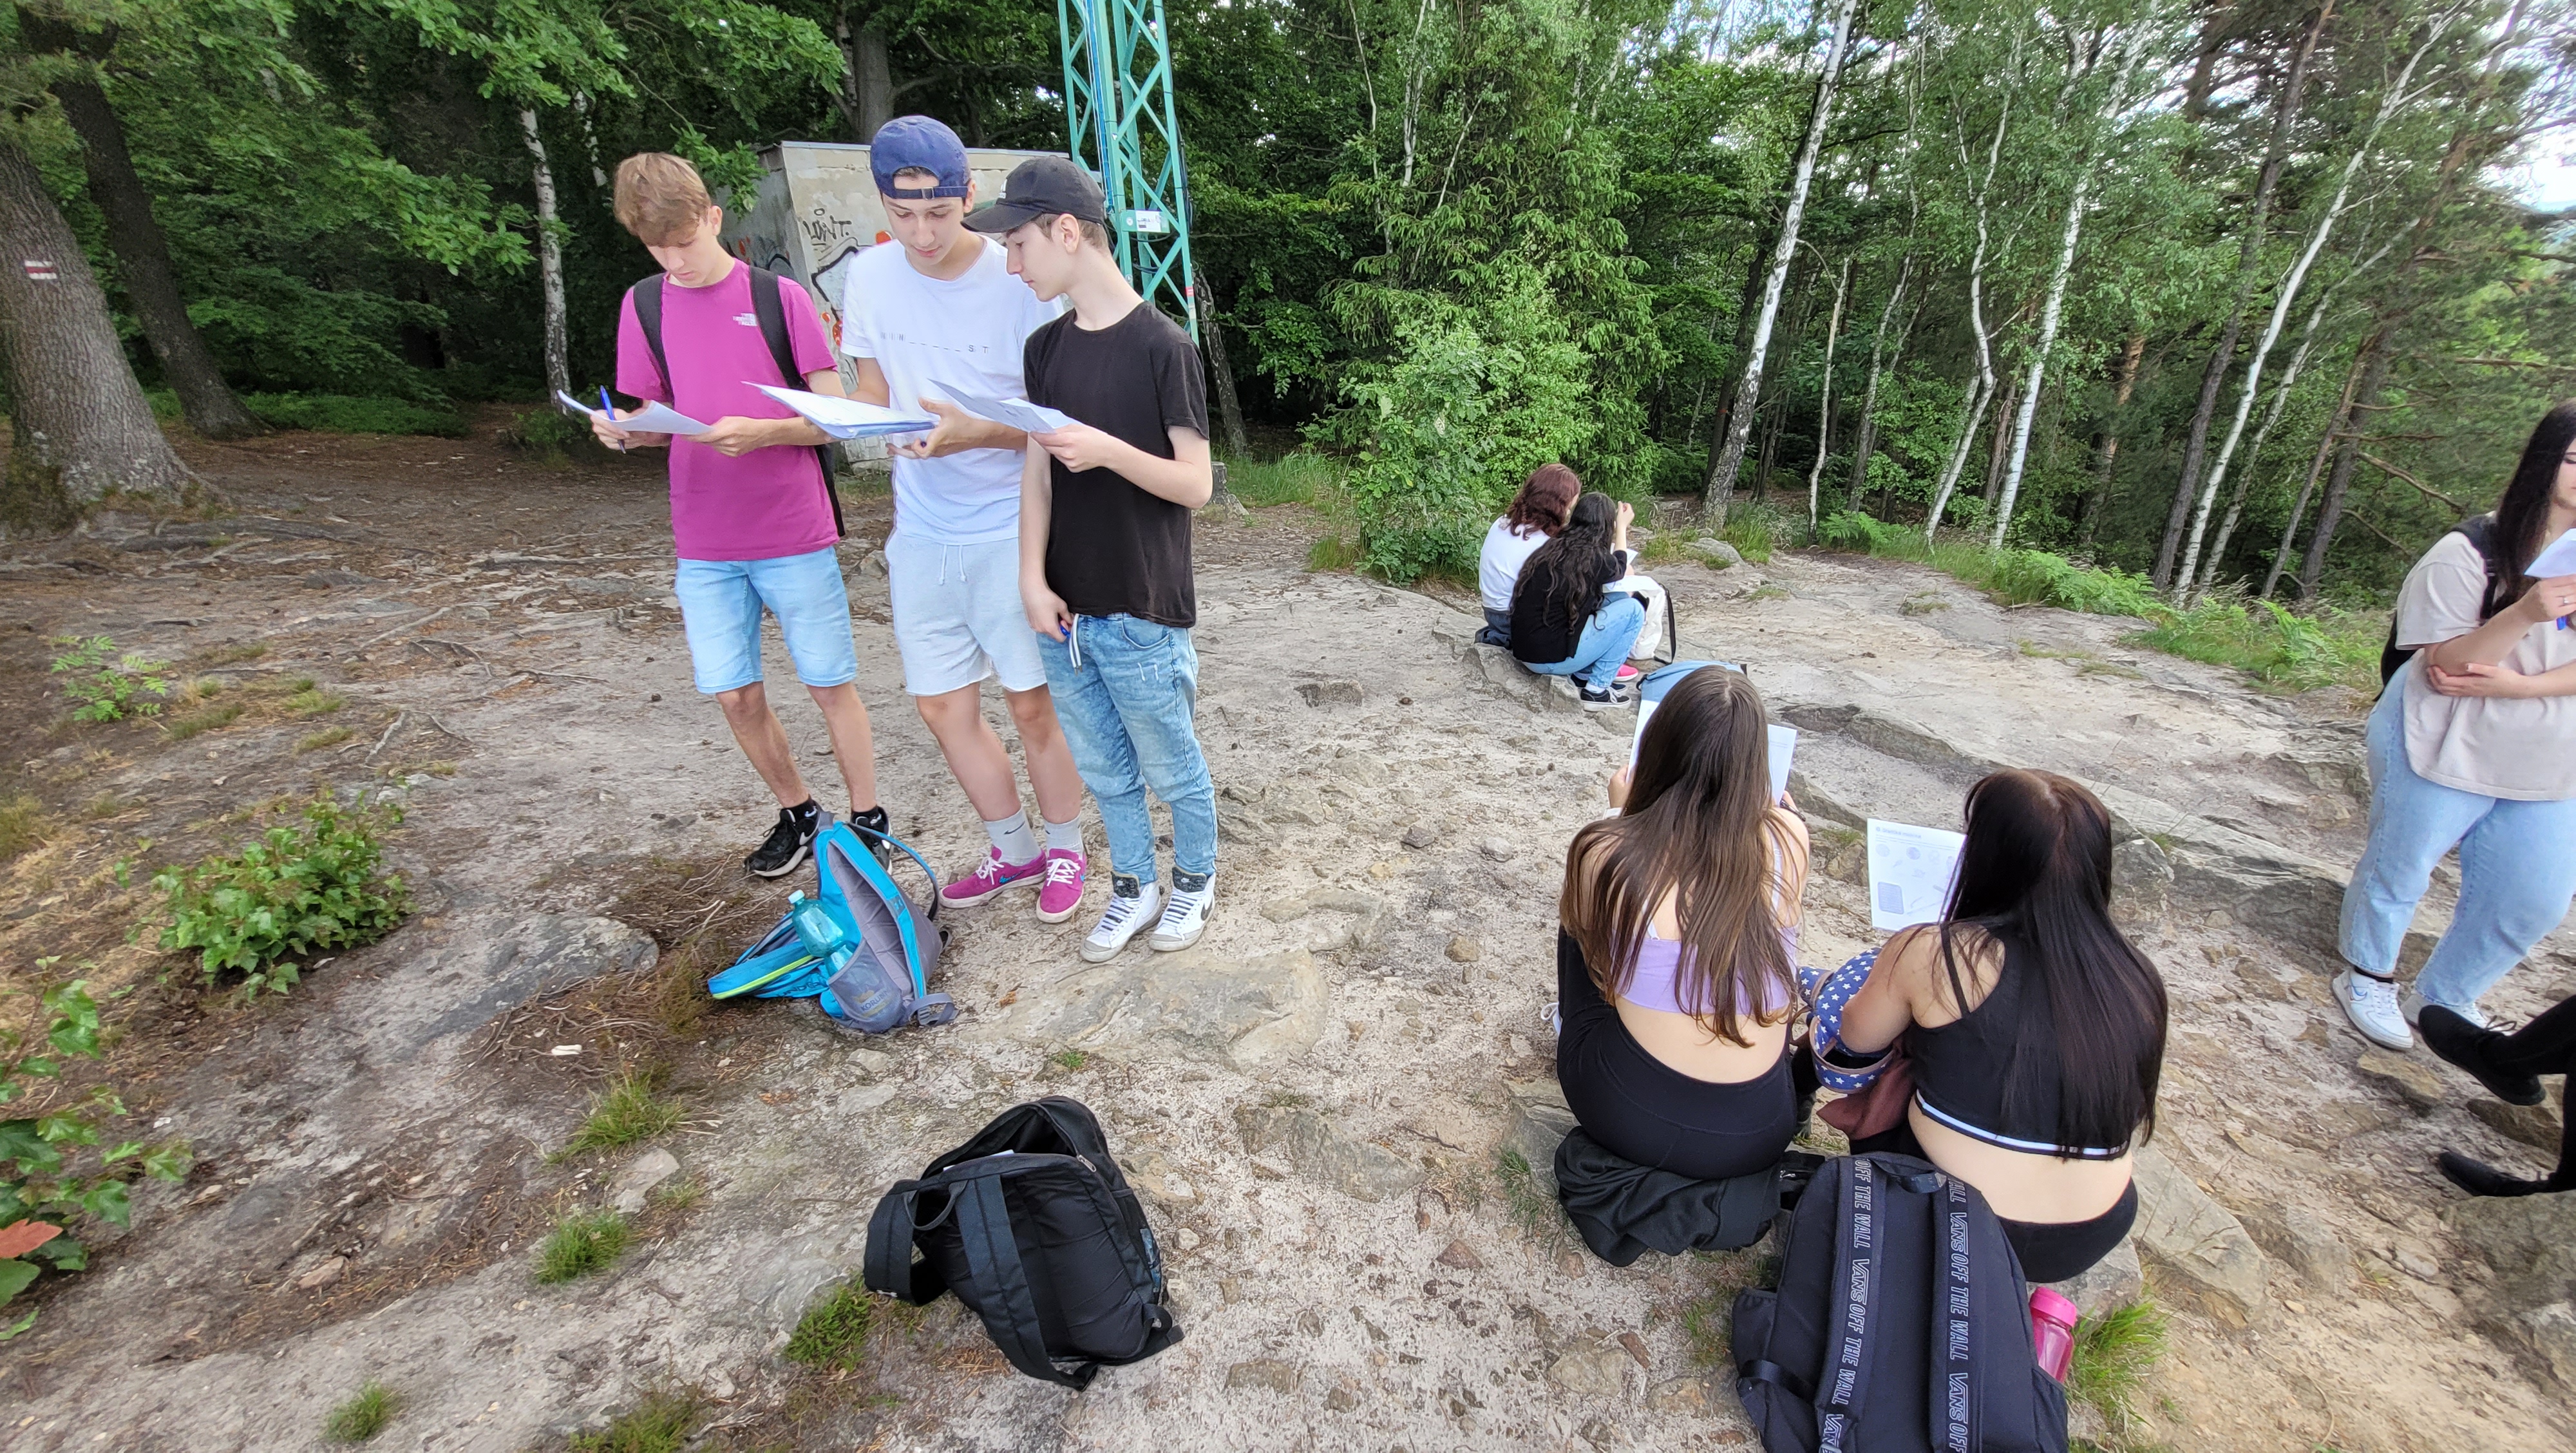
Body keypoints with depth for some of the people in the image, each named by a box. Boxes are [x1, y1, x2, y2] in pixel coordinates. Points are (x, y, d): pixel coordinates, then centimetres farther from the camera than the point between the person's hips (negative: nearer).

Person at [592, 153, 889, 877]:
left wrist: (761, 432, -20)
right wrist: (624, 429, -8)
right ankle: (798, 815, 27)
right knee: (736, 696, 6)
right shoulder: (644, 304, 8)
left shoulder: (780, 296, -2)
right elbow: (657, 420, 13)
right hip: (704, 547, 4)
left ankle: (867, 820, 19)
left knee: (830, 685, 3)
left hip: (796, 537, -3)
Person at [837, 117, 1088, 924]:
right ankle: (1015, 850, 32)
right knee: (942, 707, 11)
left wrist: (975, 431, -27)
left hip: (1012, 530, -5)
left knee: (1034, 703, 3)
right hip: (922, 532, 5)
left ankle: (1066, 847, 29)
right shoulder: (870, 275, 2)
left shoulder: (1021, 282, -12)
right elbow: (871, 389, 13)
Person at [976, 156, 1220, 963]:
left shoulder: (1162, 346, -10)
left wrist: (1110, 449, -27)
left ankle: (1195, 881, 35)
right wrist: (1033, 579, -6)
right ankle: (1134, 887, 37)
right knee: (1104, 769, 17)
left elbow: (1196, 485, -11)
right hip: (1064, 610, 6)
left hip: (1143, 614, -5)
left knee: (1172, 769, 11)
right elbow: (1036, 472, 6)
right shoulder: (1045, 348, 7)